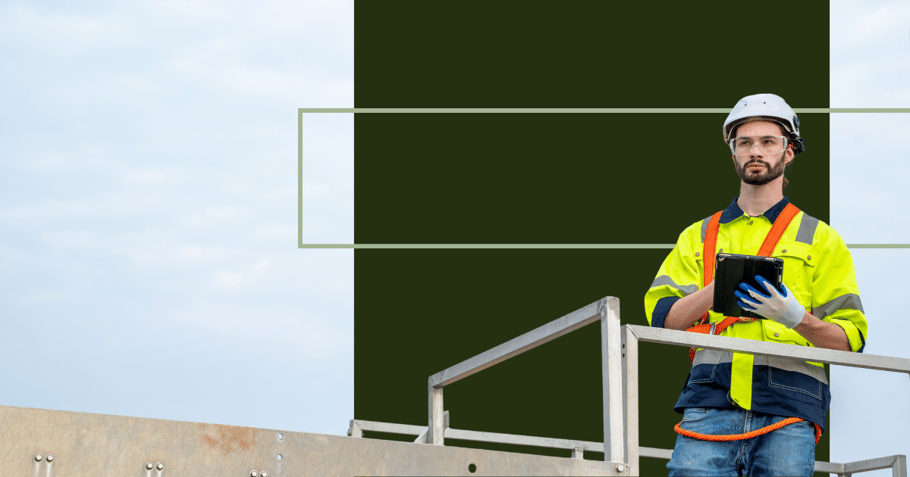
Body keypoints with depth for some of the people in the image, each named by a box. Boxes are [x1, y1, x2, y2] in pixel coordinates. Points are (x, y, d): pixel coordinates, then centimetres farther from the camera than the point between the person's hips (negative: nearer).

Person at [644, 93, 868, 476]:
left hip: (788, 402, -1)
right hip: (711, 398, 1)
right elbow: (661, 316, 9)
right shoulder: (698, 237, 23)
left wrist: (797, 318, -13)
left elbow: (850, 338, 8)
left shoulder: (819, 239, 17)